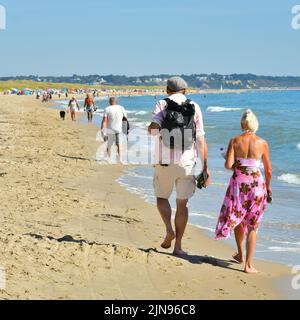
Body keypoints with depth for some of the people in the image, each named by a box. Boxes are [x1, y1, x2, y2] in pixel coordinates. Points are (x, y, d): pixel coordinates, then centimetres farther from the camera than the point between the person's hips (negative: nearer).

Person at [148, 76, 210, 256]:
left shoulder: (162, 105, 1)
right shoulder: (195, 108, 6)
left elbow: (153, 129, -17)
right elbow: (201, 139, 2)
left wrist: (152, 128, 7)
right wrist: (205, 167, 5)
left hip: (165, 162, -1)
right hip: (187, 162, 1)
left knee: (162, 197, 19)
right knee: (182, 203, 10)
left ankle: (169, 230, -3)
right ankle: (178, 246, 10)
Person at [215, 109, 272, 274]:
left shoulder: (235, 141, -5)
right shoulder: (262, 143, -3)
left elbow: (228, 165, -13)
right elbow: (268, 170, 3)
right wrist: (268, 187, 21)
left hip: (238, 183, 1)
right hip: (257, 184, 0)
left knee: (237, 218, 23)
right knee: (252, 226, 7)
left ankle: (241, 255, 37)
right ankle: (248, 264, 4)